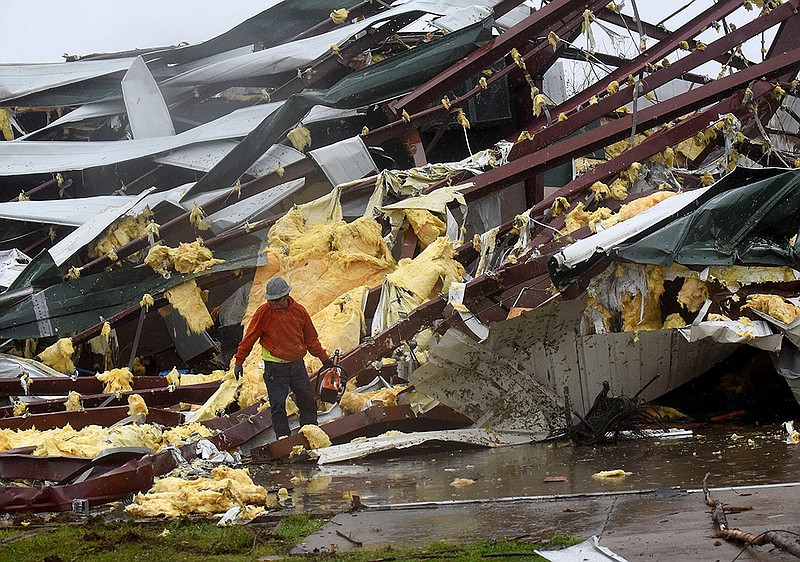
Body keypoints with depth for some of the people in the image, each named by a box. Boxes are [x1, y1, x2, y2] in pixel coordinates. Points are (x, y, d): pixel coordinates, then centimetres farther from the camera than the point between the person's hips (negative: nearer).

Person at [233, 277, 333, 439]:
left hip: (297, 365, 4)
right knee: (278, 405, -7)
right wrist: (239, 362, -3)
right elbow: (249, 338, -3)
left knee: (308, 401, 10)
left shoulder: (299, 311, 2)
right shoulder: (264, 313, -9)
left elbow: (311, 338, 14)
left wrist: (324, 358, 19)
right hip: (275, 368, -4)